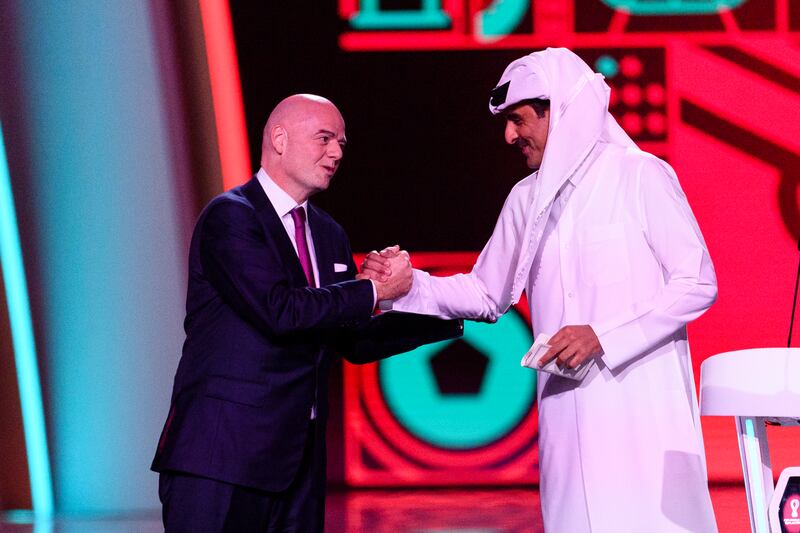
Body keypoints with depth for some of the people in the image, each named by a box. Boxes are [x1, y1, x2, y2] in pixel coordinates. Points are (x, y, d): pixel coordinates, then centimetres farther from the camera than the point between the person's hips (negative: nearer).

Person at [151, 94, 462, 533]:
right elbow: (279, 310, -21)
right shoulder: (230, 216, -8)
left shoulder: (329, 235, 18)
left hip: (298, 459, 8)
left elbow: (355, 341, 20)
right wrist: (375, 291, -13)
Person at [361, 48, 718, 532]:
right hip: (569, 410, 5)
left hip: (641, 405, -5)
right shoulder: (528, 199, 15)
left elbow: (697, 283, -7)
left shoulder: (640, 176, -4)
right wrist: (405, 285, 7)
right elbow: (488, 294, 22)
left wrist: (603, 336, -14)